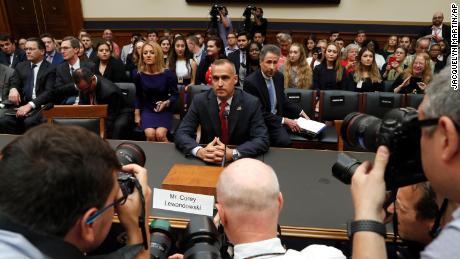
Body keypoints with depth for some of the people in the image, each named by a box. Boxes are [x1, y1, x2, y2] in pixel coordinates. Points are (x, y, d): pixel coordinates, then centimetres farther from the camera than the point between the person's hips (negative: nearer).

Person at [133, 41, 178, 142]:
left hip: (165, 111, -1)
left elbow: (175, 94, -1)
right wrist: (137, 114, 4)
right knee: (150, 135, -26)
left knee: (160, 134, -27)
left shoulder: (168, 74, -9)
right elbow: (138, 96, 10)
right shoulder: (138, 74, -3)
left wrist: (166, 103, -20)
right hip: (147, 110, 1)